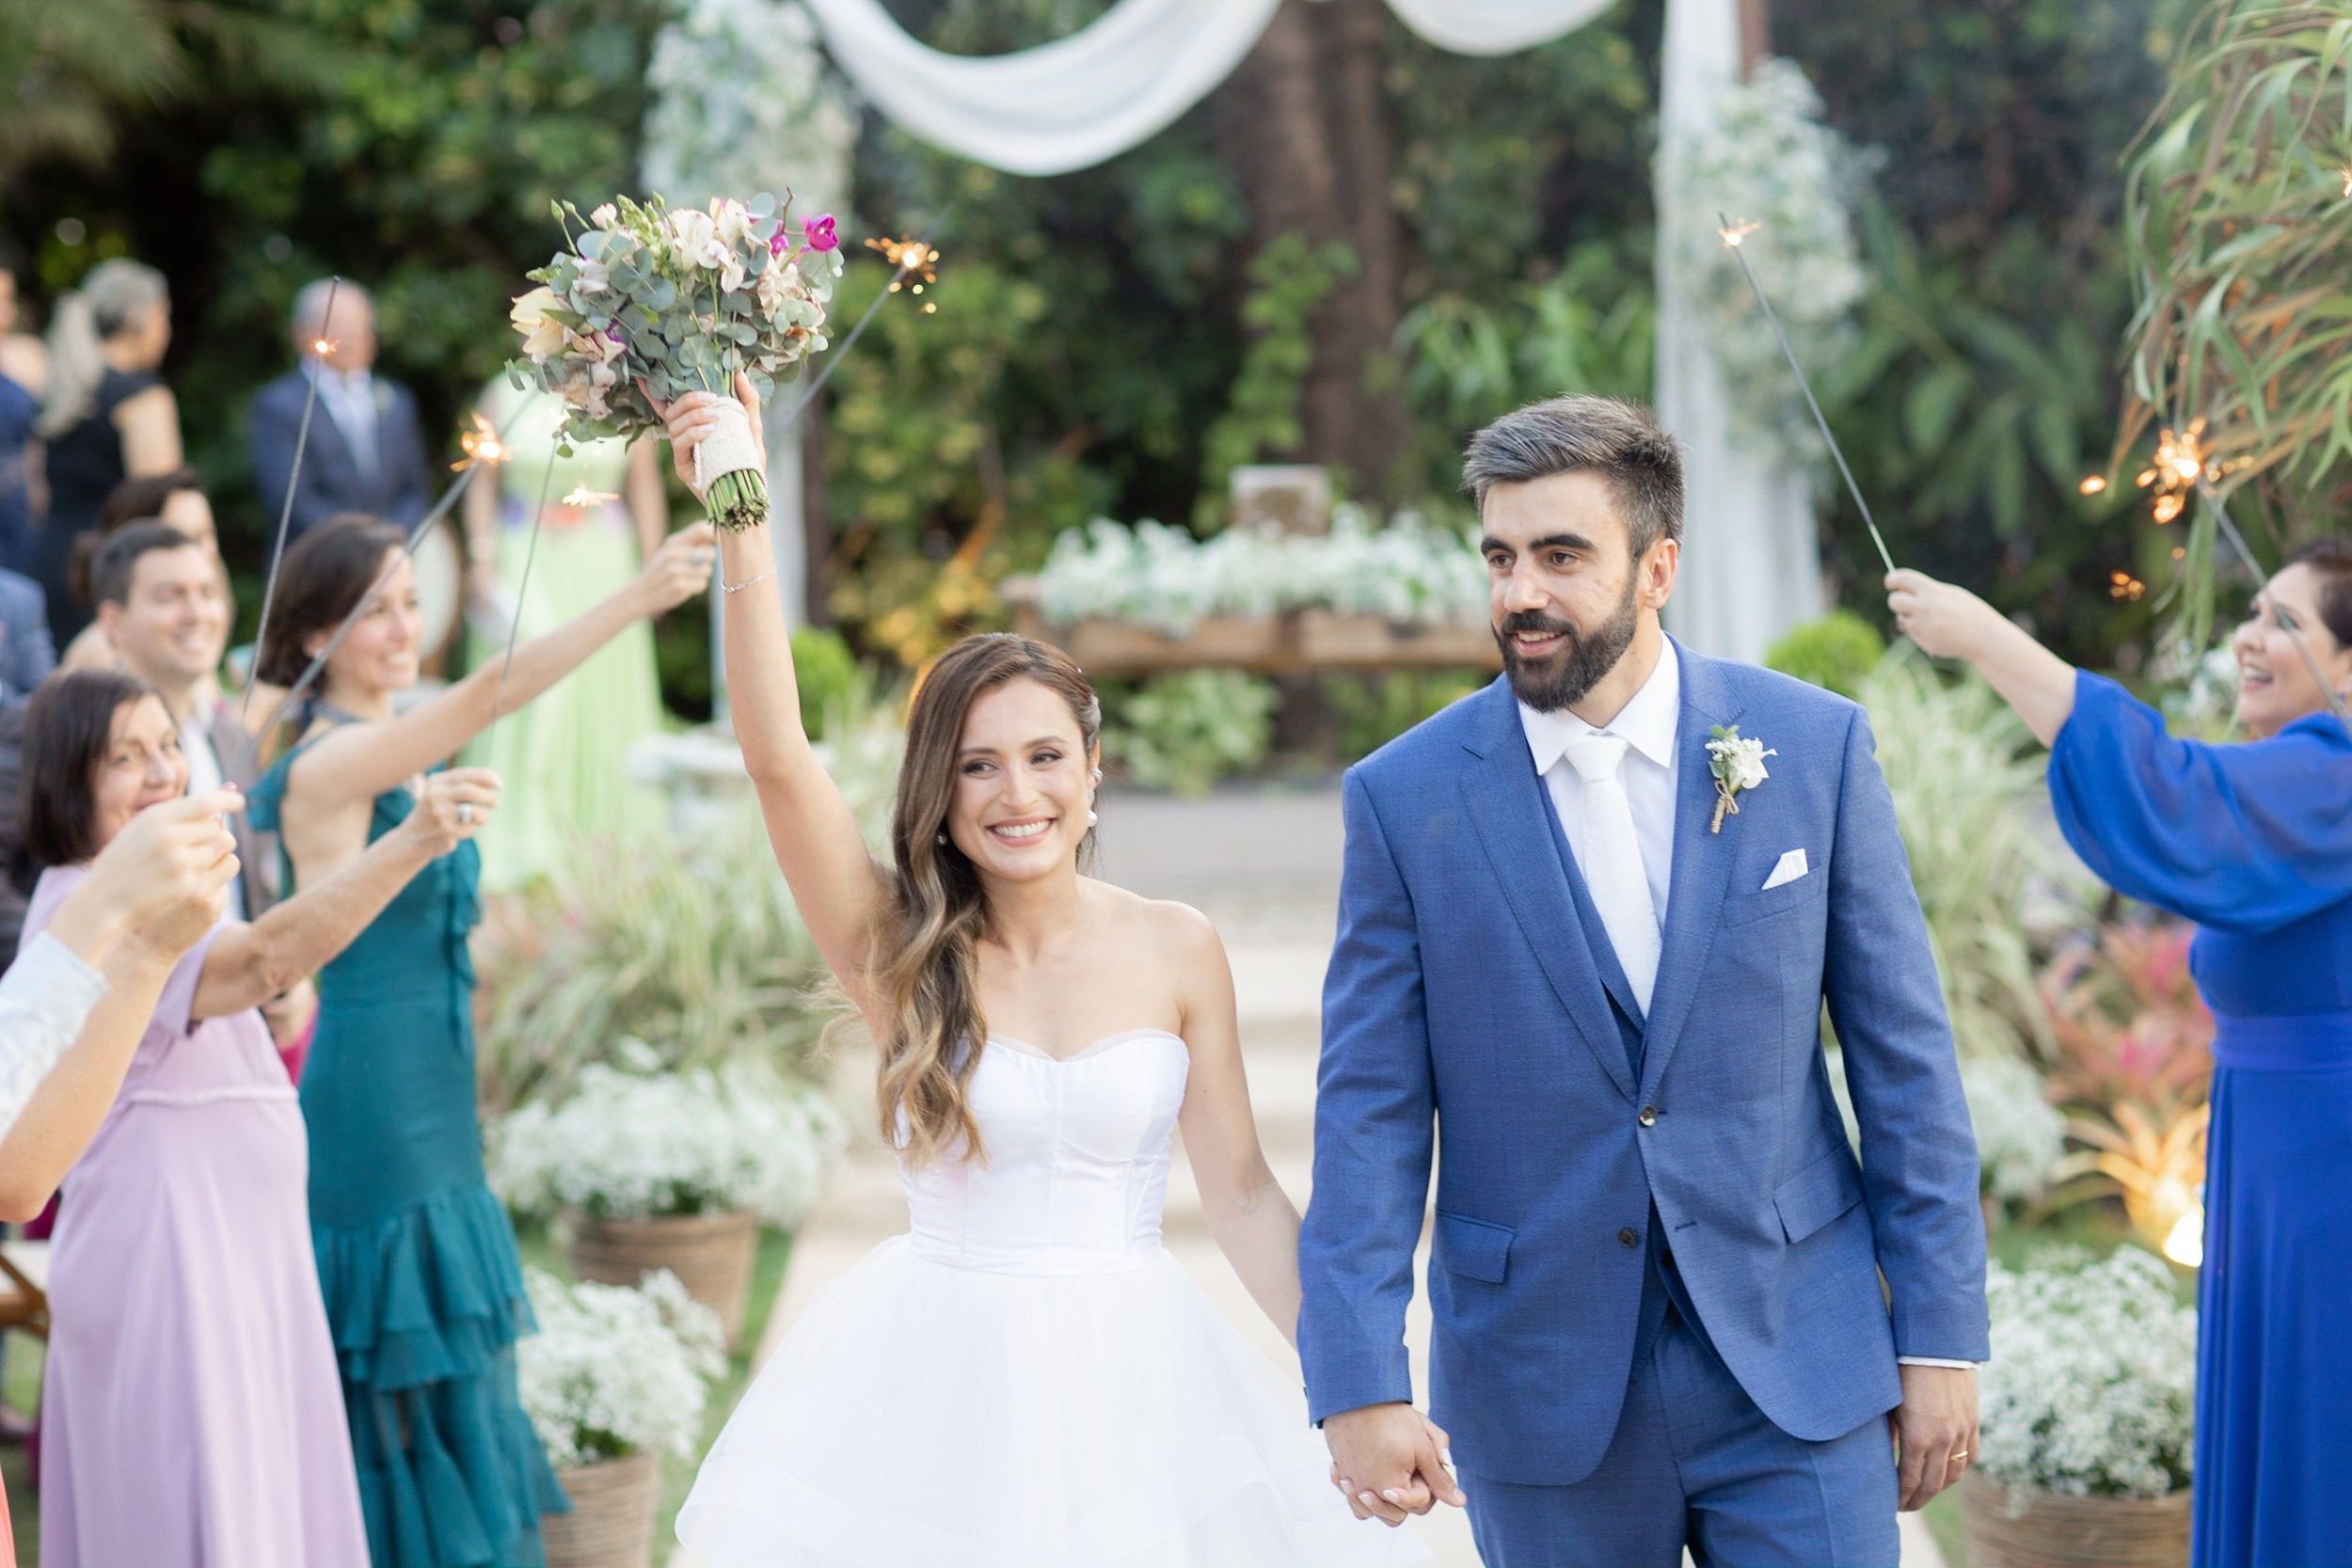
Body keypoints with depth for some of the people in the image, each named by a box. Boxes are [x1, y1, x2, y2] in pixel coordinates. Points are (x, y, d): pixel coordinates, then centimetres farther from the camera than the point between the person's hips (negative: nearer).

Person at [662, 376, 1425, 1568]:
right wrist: (742, 515, -26)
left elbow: (1242, 1196, 2)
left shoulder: (1175, 951, -1)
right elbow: (776, 755, -17)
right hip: (936, 1379, -1)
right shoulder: (896, 952, -4)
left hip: (1133, 1378, 1)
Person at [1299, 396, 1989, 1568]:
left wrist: (1939, 1334, 0)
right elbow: (1370, 1111, -3)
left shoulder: (1813, 746, -2)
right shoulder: (1407, 798, -3)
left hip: (1795, 1368, 0)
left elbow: (1903, 1052, 1)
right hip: (1542, 1389, 0)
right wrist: (1358, 1385, -11)